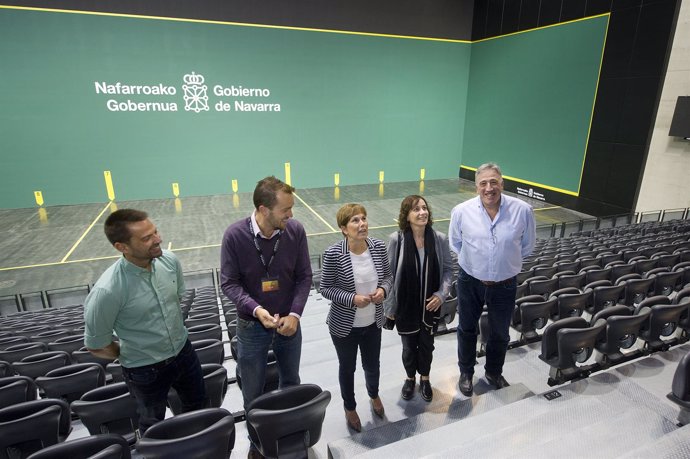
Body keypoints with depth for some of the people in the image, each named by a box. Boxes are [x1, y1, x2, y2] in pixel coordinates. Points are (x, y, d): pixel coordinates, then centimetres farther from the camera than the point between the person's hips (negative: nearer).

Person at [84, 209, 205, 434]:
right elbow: (96, 346, -15)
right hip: (145, 369, -4)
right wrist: (134, 355, -1)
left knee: (198, 404, 27)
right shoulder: (107, 291, -31)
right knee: (154, 425, 22)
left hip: (183, 351, 5)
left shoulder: (169, 260, -16)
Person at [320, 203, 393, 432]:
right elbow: (325, 288, -14)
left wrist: (383, 289, -17)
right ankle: (349, 408, 48)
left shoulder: (379, 246, -10)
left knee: (372, 365, 24)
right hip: (344, 325, -3)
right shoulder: (333, 254, -23)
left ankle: (374, 395, 57)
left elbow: (388, 275, 3)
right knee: (347, 368, 20)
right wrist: (352, 298, -26)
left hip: (373, 322, 4)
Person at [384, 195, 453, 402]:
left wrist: (442, 293, -13)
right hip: (405, 306, -1)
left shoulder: (439, 239, -13)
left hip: (430, 305, 2)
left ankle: (424, 379, 49)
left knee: (427, 344, 21)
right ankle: (410, 378, 47)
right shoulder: (396, 239, -18)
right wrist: (389, 306, -5)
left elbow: (448, 268, 1)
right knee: (409, 346, 18)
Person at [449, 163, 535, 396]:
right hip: (470, 282, 0)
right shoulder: (461, 211, -16)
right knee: (467, 330, 18)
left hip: (505, 285, 1)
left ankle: (494, 372, 48)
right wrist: (472, 261, 6)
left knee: (500, 333, 21)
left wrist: (506, 262, 6)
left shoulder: (523, 210, -15)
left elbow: (527, 245, 4)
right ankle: (466, 373, 43)